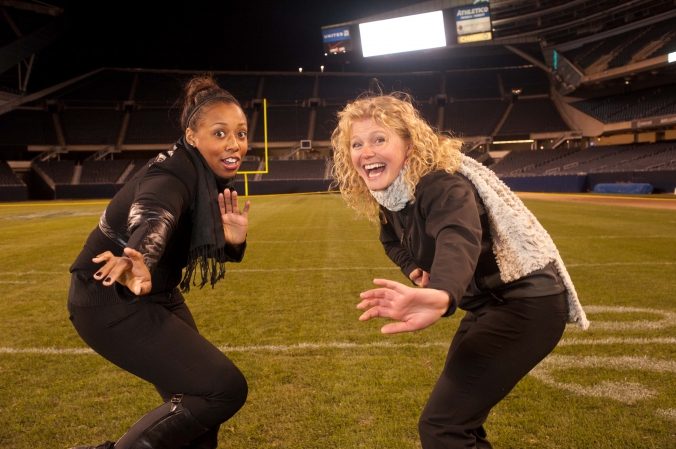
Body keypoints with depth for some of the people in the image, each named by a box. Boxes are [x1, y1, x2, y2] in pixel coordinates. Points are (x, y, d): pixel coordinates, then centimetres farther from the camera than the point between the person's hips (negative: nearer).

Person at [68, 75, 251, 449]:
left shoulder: (212, 177, 0)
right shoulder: (171, 178, -27)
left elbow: (208, 248, 8)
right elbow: (153, 222, -49)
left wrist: (233, 241, -15)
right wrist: (141, 264, -71)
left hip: (157, 296, 9)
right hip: (112, 301, -9)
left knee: (198, 394, 15)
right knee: (225, 389, -14)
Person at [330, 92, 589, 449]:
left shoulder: (441, 184, -27)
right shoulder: (390, 197, -1)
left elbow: (458, 238, -49)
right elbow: (393, 240, 19)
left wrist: (443, 295, -71)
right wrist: (417, 270, -2)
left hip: (528, 302, -9)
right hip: (488, 302, 9)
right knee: (457, 417, 22)